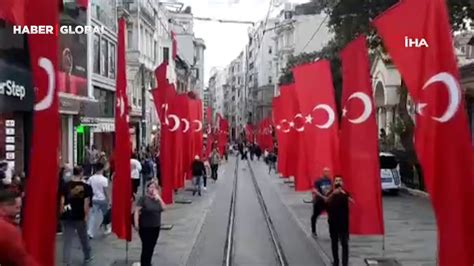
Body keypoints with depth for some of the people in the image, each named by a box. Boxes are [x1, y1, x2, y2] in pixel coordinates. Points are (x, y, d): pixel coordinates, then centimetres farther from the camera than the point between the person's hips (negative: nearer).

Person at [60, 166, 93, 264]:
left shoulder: (66, 185, 0)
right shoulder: (85, 186, -5)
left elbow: (62, 201, -2)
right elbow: (86, 203, -8)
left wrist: (62, 213, 8)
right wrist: (86, 216, -1)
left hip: (67, 216, 1)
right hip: (80, 216, -1)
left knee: (67, 240, 4)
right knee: (84, 238, 18)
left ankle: (67, 262, -2)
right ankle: (87, 257, 36)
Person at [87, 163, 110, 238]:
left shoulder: (91, 178, -2)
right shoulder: (104, 179, -15)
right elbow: (105, 191, -13)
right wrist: (108, 200, -5)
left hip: (94, 199, 3)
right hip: (103, 199, -3)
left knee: (93, 216, 5)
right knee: (105, 215, 17)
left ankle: (90, 232, -6)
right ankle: (106, 229, 32)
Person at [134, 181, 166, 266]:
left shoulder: (157, 199, 7)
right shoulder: (143, 199, -11)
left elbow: (163, 208, -4)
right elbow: (136, 211, -13)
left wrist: (159, 198, -13)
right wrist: (136, 224, -19)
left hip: (156, 227, 6)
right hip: (145, 227, -6)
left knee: (151, 247, 15)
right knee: (146, 247, -4)